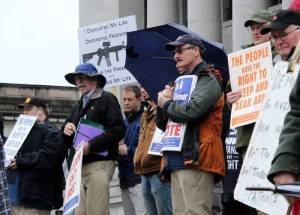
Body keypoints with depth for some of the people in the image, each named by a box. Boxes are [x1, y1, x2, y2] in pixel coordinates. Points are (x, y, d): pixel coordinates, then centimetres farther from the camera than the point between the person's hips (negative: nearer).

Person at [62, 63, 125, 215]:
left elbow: (117, 130, -11)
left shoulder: (107, 100, 3)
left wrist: (91, 145, -18)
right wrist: (65, 131, 2)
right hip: (79, 166, 7)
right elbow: (66, 142, 25)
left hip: (99, 164, -7)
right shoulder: (77, 107, 25)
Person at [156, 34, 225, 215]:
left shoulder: (208, 82, -1)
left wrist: (166, 103, -2)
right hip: (176, 161, 9)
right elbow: (162, 124, 24)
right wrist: (165, 101, 4)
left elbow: (192, 110, -21)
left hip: (195, 160, -9)